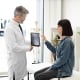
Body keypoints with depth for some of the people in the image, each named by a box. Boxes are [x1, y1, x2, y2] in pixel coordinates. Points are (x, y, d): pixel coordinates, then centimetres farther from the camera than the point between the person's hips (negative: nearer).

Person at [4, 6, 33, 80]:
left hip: (21, 59, 8)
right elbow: (14, 47, -25)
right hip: (15, 61, -8)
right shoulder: (10, 28, -22)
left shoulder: (18, 26, 5)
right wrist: (28, 48, -15)